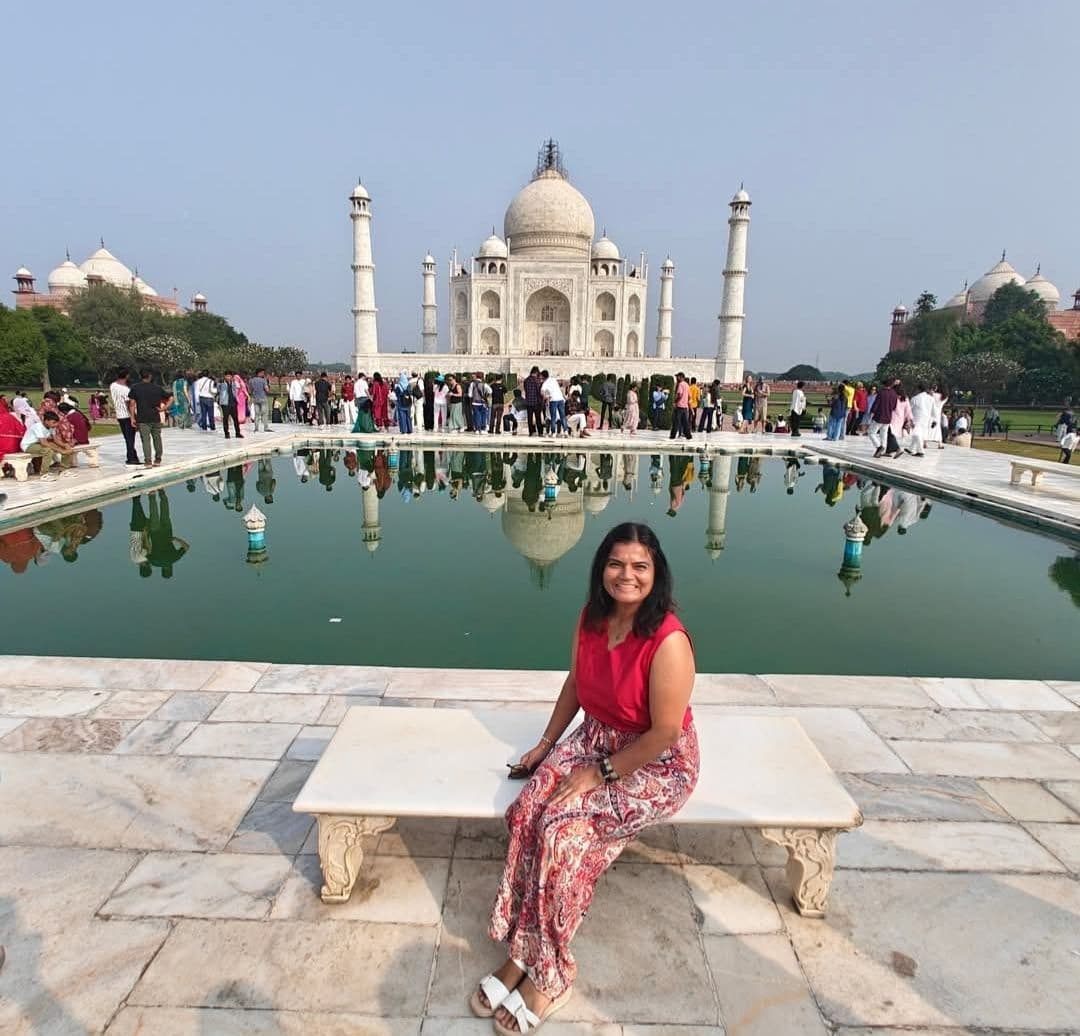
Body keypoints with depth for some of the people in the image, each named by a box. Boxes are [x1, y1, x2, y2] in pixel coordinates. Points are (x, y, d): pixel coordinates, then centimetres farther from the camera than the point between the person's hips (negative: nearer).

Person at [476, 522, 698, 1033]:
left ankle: (547, 973, -2)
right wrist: (546, 742, 8)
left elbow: (664, 733, -23)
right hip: (595, 739, 6)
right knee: (528, 812, -16)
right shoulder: (592, 618, -6)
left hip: (657, 764, -6)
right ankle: (523, 951, -2)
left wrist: (600, 775, -17)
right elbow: (574, 683, 9)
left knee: (564, 831, -23)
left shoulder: (668, 641, -28)